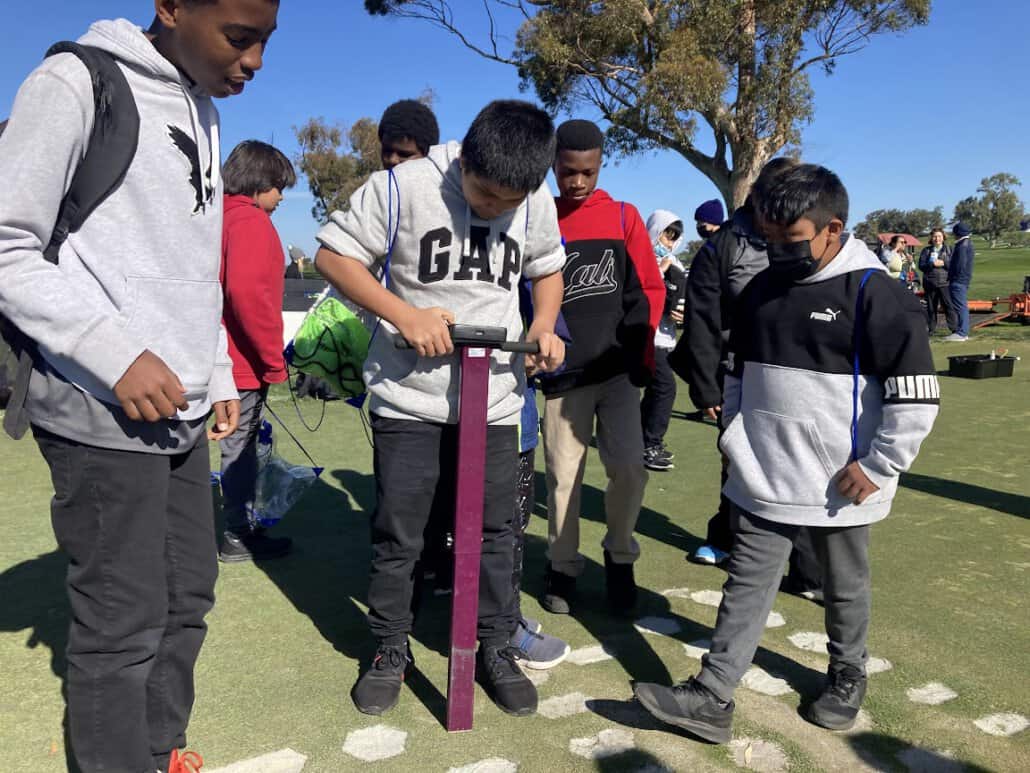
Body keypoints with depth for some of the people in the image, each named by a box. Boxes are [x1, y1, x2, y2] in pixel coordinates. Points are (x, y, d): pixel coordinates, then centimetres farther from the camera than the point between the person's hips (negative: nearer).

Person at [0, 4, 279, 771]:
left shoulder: (204, 115, 15)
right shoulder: (76, 84, -8)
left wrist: (219, 375, 15)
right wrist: (116, 353, -19)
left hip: (178, 413, 8)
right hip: (102, 416, -7)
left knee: (188, 595, 15)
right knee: (126, 622, 1)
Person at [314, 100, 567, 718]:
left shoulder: (538, 204, 0)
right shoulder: (404, 187, -12)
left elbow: (548, 269, 17)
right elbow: (334, 256, -6)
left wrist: (544, 326, -4)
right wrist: (405, 314, -19)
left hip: (495, 400, 3)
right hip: (409, 396, -2)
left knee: (495, 532, 9)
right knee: (397, 535, 8)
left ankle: (497, 648, 29)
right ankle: (391, 650, 29)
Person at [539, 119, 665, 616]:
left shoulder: (624, 218, 5)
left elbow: (649, 290, 6)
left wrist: (641, 359, 0)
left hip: (618, 368, 0)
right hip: (564, 373, 1)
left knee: (629, 466, -10)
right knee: (563, 475, 4)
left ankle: (619, 557, 15)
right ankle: (563, 567, 24)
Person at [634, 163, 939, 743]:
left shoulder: (876, 294, -13)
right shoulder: (763, 288, 7)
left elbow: (917, 391, -14)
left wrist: (877, 466, -13)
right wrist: (736, 438, 15)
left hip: (838, 487, -4)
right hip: (763, 480, 5)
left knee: (846, 588, 17)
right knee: (747, 585, 6)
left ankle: (847, 680, 40)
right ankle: (712, 697, 10)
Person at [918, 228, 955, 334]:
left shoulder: (948, 250, 7)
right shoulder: (926, 250, 9)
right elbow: (921, 265, -1)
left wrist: (944, 263, -14)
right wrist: (932, 264, -15)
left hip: (944, 282, -1)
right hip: (930, 282, 2)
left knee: (948, 306, -7)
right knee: (931, 307, 7)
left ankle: (954, 328, -3)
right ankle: (931, 329, 15)